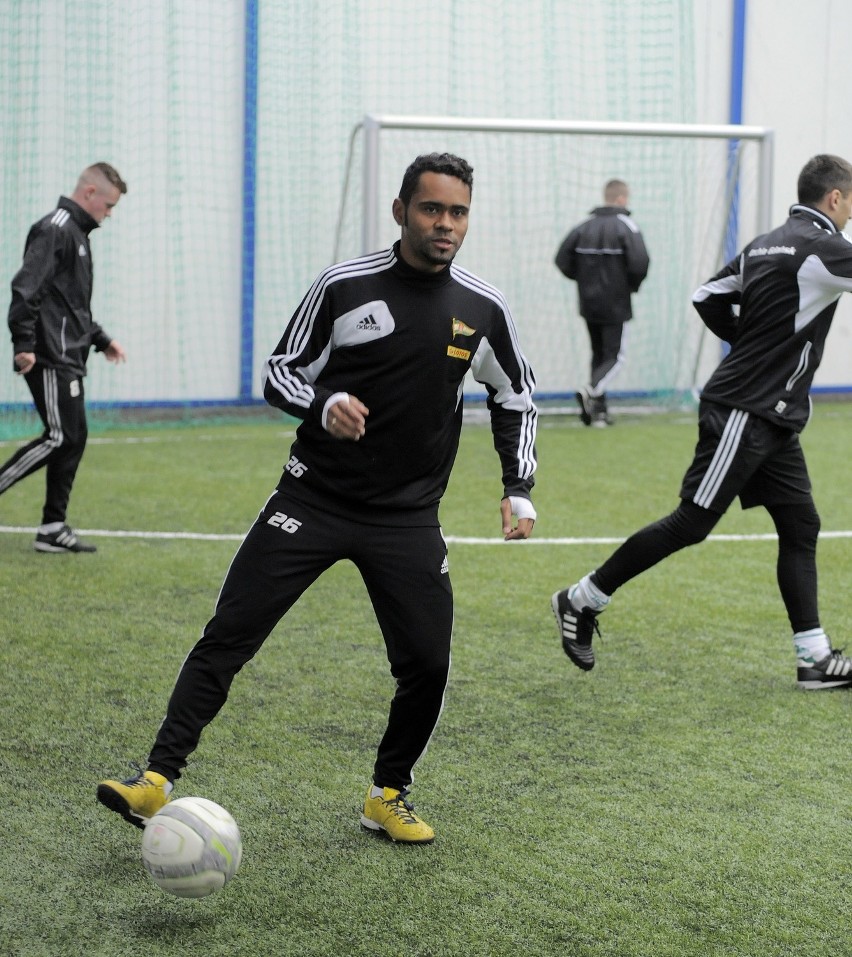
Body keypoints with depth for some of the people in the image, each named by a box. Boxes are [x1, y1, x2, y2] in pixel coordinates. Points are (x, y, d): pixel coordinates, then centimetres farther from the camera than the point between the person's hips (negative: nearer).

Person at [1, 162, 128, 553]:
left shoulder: (77, 233, 20)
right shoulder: (55, 229, -11)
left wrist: (101, 339, 26)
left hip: (68, 358, 10)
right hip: (51, 357, -10)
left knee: (74, 439, 8)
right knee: (60, 437, -12)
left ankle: (53, 528, 11)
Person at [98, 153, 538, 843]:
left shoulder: (484, 309, 1)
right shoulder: (345, 286, -6)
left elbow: (516, 399, 15)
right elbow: (280, 372, 1)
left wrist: (520, 489, 4)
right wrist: (323, 404, -21)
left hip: (408, 519, 2)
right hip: (313, 499, -2)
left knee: (427, 665, -2)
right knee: (227, 637, -7)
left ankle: (388, 796, 21)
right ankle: (159, 779, -1)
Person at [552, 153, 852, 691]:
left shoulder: (766, 245, 13)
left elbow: (709, 297, 18)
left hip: (772, 422, 10)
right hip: (742, 414, -10)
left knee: (801, 527, 8)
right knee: (692, 523, -5)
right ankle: (583, 601, 4)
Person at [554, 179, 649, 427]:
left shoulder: (584, 227, 5)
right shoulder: (626, 227, -10)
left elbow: (562, 260, 1)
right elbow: (639, 263, -20)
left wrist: (583, 278, 13)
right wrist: (633, 285, 0)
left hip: (589, 304, 5)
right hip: (615, 304, -5)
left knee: (599, 355, 15)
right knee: (615, 356, 1)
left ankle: (598, 409, 12)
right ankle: (591, 391, -24)